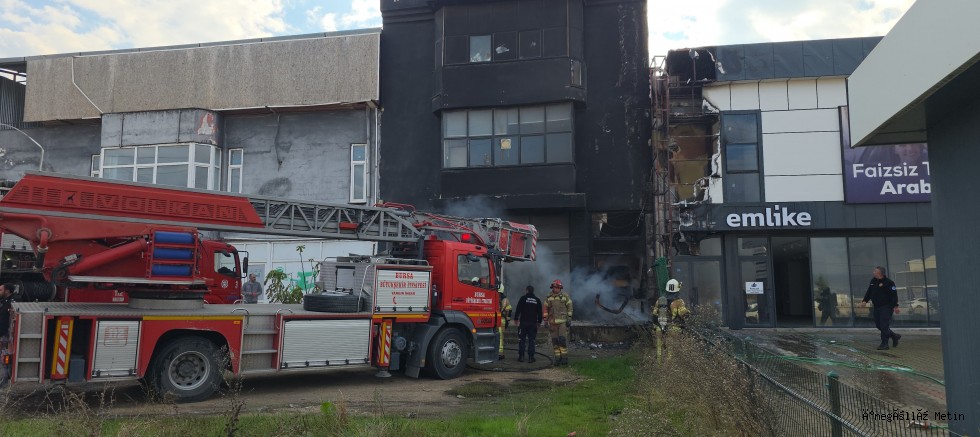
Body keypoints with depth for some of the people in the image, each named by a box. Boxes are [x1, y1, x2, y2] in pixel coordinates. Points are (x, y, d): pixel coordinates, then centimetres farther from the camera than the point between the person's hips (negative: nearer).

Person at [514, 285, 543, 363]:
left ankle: (521, 356, 1)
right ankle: (530, 357, 0)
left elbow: (518, 310, -3)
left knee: (522, 340, 3)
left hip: (523, 322, -2)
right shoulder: (537, 300, 9)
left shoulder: (523, 298, -1)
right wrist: (539, 321, 20)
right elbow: (539, 312, 13)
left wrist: (516, 318, 5)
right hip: (533, 323, 2)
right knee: (531, 340, 3)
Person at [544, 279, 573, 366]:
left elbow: (569, 307, 1)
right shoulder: (549, 297, 6)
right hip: (553, 322, 3)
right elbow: (546, 308, 9)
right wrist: (545, 320, 5)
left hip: (563, 321, -3)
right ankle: (557, 358, 10)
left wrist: (569, 319, -4)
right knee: (555, 341, 3)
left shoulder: (565, 295, -1)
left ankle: (564, 358, -1)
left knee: (562, 339, -9)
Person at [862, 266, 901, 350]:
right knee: (878, 325, 11)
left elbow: (894, 295, -15)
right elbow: (869, 292, 18)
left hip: (886, 307, -8)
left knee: (884, 326, -9)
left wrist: (895, 306, -21)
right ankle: (894, 336, 29)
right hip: (876, 307, 8)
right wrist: (865, 300, 7)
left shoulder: (889, 282, -12)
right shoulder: (873, 281, 10)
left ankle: (884, 344, -2)